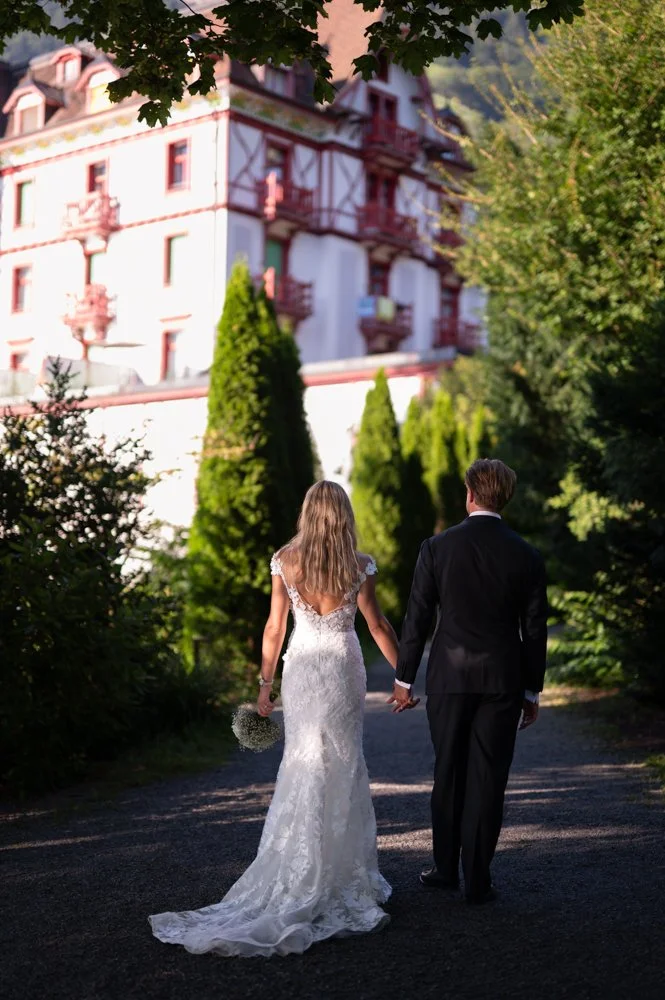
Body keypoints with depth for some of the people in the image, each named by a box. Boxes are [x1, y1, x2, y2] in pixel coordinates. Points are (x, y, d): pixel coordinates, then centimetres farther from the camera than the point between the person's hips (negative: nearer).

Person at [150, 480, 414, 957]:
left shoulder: (285, 561, -2)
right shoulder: (359, 565, -6)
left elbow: (275, 627, 0)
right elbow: (378, 625, -2)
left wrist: (265, 684, 8)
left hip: (300, 667, 2)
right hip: (343, 667, -1)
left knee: (303, 766, 10)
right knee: (344, 766, 8)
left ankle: (302, 873, 12)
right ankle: (341, 870, 14)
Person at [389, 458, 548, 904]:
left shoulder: (437, 547, -5)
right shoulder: (527, 556, -3)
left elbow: (417, 619, -3)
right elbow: (535, 630, 1)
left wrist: (404, 679, 6)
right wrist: (532, 691, 11)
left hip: (449, 678, 0)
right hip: (503, 681, 0)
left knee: (449, 773, 14)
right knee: (488, 779, 6)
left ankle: (446, 869, 24)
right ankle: (478, 880, 10)